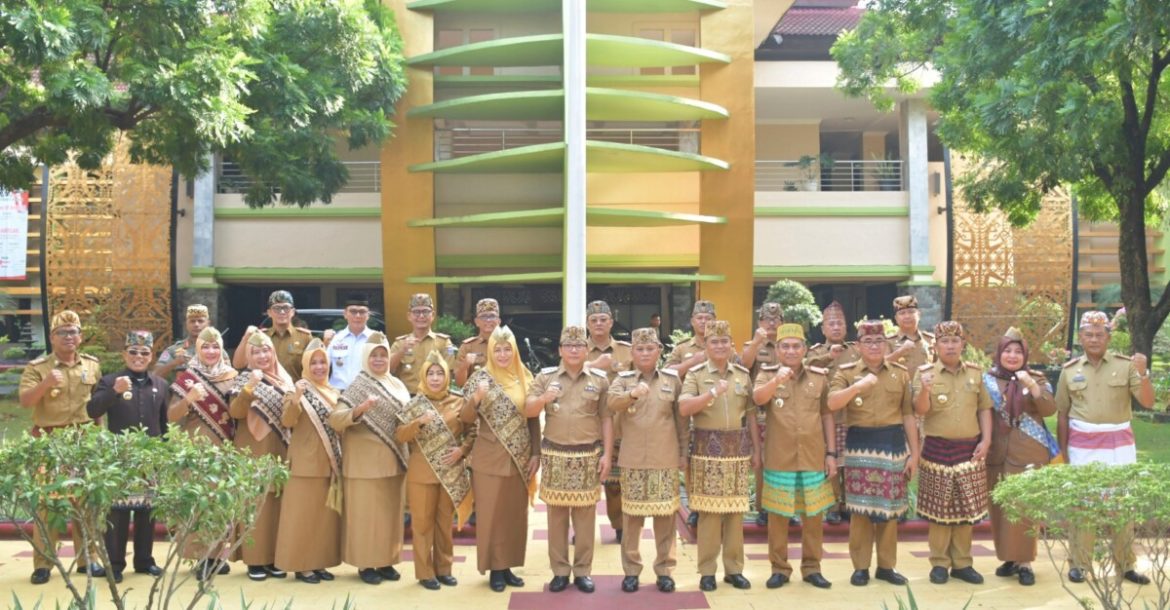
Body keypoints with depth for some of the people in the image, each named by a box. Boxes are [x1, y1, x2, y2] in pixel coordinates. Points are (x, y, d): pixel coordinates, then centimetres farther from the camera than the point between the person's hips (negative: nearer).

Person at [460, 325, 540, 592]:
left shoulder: (525, 378, 4)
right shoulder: (480, 378, -5)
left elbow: (534, 418, 8)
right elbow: (466, 419, -9)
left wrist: (536, 453, 3)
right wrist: (475, 399, -28)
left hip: (520, 459, 4)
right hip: (490, 459, -4)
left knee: (516, 514, 9)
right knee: (491, 514, 3)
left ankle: (508, 566, 21)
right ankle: (494, 568, 13)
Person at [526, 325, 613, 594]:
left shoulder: (599, 379, 4)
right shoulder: (545, 376, 4)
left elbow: (606, 419, 4)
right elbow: (529, 410, 2)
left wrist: (607, 454, -2)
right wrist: (543, 398, -19)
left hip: (588, 455, 0)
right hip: (555, 454, 1)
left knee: (585, 515, 4)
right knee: (556, 514, 5)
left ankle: (583, 571, 14)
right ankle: (559, 571, 14)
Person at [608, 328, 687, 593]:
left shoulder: (672, 379, 6)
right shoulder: (623, 379, 3)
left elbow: (681, 418, 8)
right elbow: (611, 402, -17)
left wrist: (683, 451, 7)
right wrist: (632, 393, -35)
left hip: (665, 459, 0)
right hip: (633, 459, 0)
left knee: (665, 514, 5)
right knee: (632, 514, 5)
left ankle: (665, 569, 16)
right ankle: (631, 570, 16)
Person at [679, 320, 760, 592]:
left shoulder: (743, 374, 10)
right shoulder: (695, 374, 0)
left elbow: (751, 414, 12)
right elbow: (684, 408, -13)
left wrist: (756, 449, 9)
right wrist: (712, 392, -21)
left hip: (738, 448, 3)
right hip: (707, 449, -3)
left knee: (736, 511, 6)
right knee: (708, 511, -2)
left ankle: (734, 568, 16)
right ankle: (707, 570, 8)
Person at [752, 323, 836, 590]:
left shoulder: (819, 377, 5)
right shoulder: (767, 374, 0)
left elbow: (827, 416, 9)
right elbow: (758, 398, -20)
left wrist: (831, 453, 5)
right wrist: (777, 380, -38)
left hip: (813, 457, 2)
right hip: (779, 458, -1)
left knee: (813, 514, 8)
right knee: (777, 515, 4)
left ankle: (811, 568, 20)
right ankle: (779, 568, 16)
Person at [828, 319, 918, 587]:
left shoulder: (900, 373, 8)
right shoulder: (846, 372, 2)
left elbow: (908, 415, 8)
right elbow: (832, 403, -14)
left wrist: (914, 452, 4)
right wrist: (858, 386, -28)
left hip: (893, 443, 2)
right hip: (860, 444, -2)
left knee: (890, 506, 6)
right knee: (861, 507, 0)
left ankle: (886, 566, 17)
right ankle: (860, 566, 10)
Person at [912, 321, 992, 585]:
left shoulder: (975, 372, 7)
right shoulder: (924, 372, -3)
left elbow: (984, 408, 9)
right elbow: (920, 411, -11)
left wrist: (986, 440, -2)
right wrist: (925, 391, -30)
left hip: (969, 448, 3)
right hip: (937, 449, -3)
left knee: (966, 508, 7)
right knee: (939, 509, 2)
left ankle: (962, 563, 17)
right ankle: (939, 562, 12)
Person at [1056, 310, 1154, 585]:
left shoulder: (1126, 365, -3)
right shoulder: (1070, 370, 2)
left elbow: (1148, 402, -10)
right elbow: (1062, 414, 6)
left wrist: (1143, 374, -27)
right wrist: (1064, 453, 4)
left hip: (1119, 445, 0)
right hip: (1082, 446, 1)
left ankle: (1125, 565, 18)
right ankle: (1079, 564, 15)